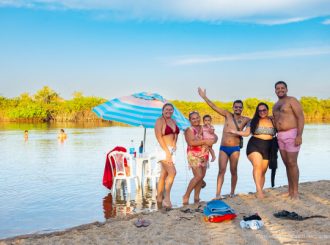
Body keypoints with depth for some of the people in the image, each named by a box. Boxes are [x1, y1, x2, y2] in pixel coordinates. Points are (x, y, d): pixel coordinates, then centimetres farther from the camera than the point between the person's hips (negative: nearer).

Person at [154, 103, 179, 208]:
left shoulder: (173, 121, 16)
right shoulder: (160, 121, -6)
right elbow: (159, 137, -13)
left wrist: (174, 145, 1)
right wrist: (167, 151, -17)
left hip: (172, 151, 7)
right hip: (164, 150, -7)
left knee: (164, 175, 8)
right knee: (172, 172, -19)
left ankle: (159, 199, 13)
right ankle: (167, 198, -14)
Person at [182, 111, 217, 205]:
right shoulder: (189, 130, -4)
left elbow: (215, 137, 13)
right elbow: (191, 142, -19)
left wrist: (212, 141, -10)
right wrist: (205, 141, -21)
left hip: (204, 155, 6)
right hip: (194, 155, -6)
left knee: (202, 176, 5)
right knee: (198, 176, -14)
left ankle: (196, 197, 14)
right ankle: (186, 196, -2)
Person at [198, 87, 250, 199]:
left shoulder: (245, 120, 4)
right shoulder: (228, 115, 4)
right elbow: (214, 106, 1)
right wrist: (204, 97, -2)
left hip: (235, 148, 0)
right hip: (223, 148, 0)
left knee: (233, 171, 5)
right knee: (221, 170, -7)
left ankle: (232, 193, 15)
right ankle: (218, 193, -10)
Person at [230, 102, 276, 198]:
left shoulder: (273, 121, 9)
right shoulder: (254, 121, 6)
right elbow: (246, 133, 7)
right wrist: (235, 132, 0)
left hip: (267, 148, 2)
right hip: (254, 146, -2)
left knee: (263, 171, 3)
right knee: (257, 166, -23)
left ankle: (259, 191, 13)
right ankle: (259, 190, -27)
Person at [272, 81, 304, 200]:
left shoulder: (292, 100, -6)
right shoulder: (276, 105, 18)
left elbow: (301, 117, -13)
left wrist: (299, 135, -21)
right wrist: (276, 136, 13)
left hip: (291, 134, -7)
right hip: (280, 136, 8)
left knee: (292, 163, -8)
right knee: (287, 164, 10)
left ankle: (295, 191, -1)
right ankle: (290, 190, 16)